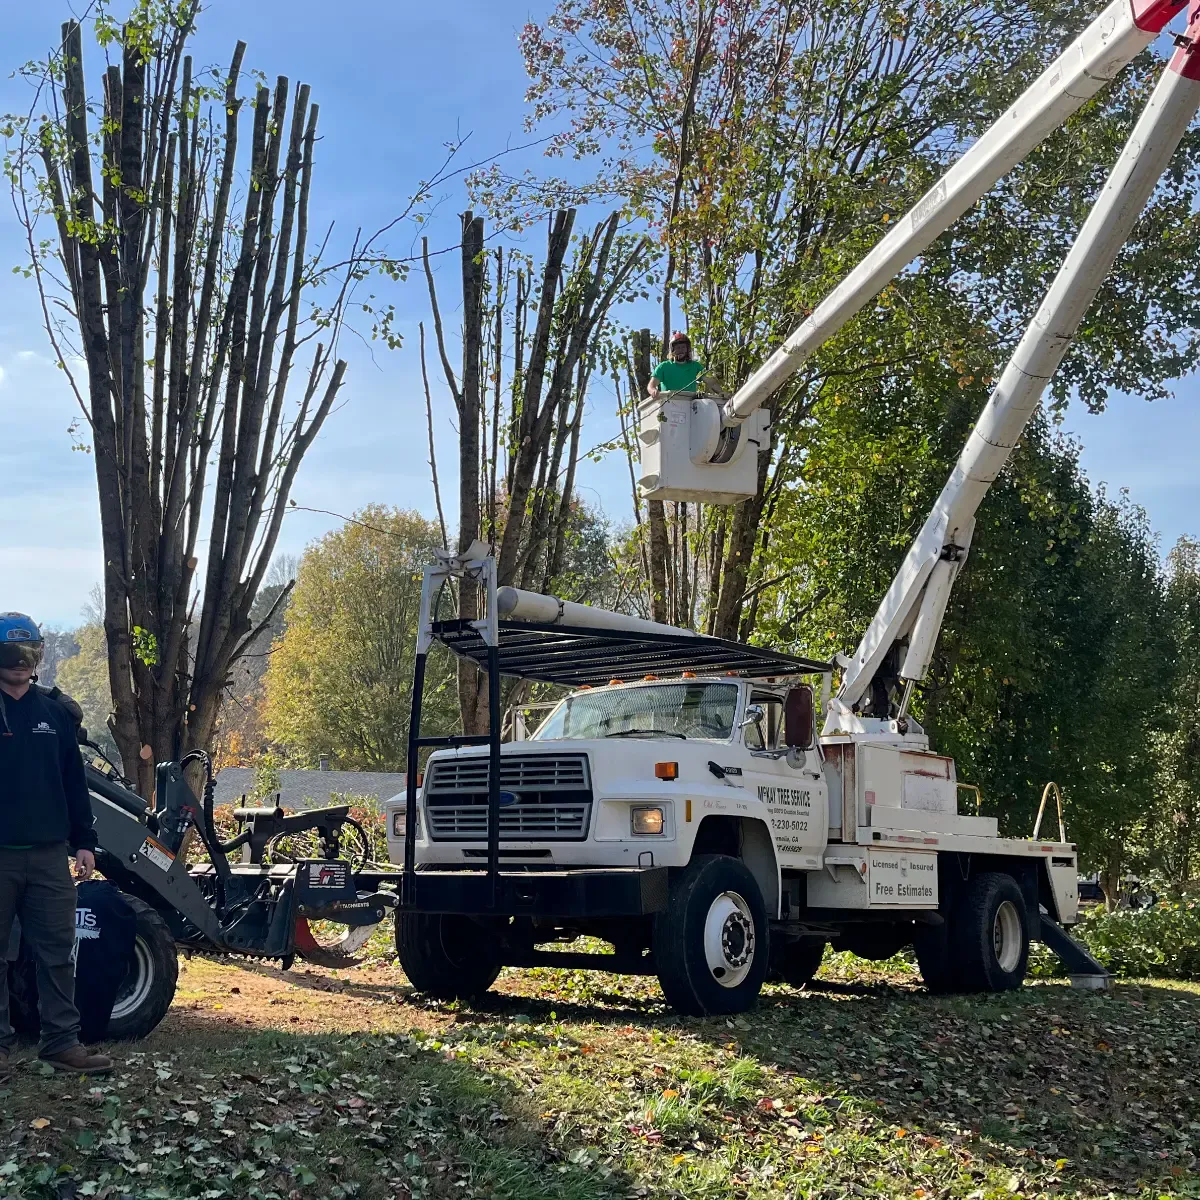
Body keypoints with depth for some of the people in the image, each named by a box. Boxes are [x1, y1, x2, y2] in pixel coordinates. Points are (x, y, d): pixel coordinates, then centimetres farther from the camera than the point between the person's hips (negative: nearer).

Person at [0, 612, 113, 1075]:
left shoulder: (55, 714, 11)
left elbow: (74, 783, 13)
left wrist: (84, 843, 7)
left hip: (48, 852, 3)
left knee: (58, 951, 3)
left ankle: (62, 1042, 8)